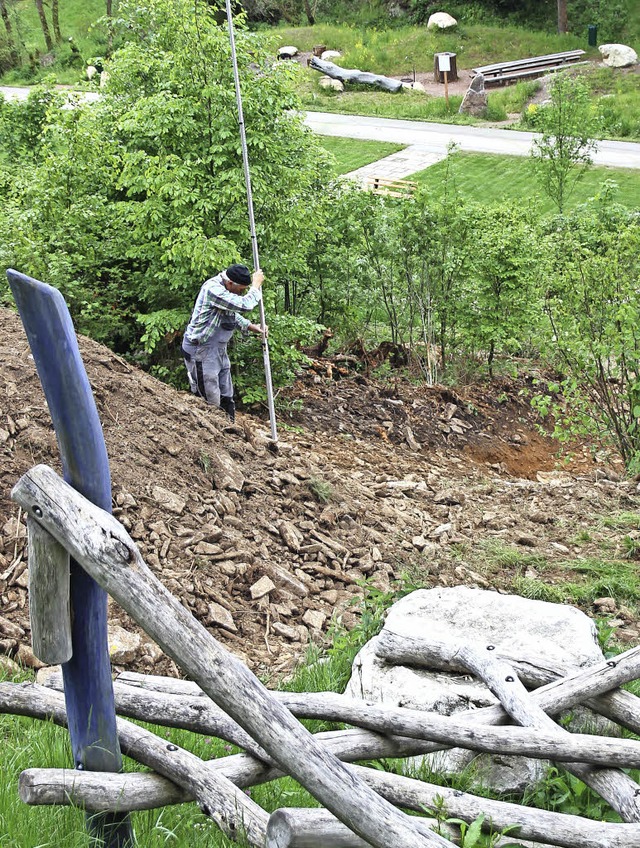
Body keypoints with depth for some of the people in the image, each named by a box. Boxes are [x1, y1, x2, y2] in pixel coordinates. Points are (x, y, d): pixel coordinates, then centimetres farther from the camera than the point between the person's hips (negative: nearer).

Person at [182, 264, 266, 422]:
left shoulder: (225, 289, 4)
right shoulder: (213, 289, -26)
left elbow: (233, 315, 19)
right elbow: (245, 305, -31)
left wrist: (251, 327, 5)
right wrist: (256, 285, -16)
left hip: (219, 350, 9)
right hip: (201, 352, -9)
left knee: (226, 398, 15)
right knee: (210, 403, -3)